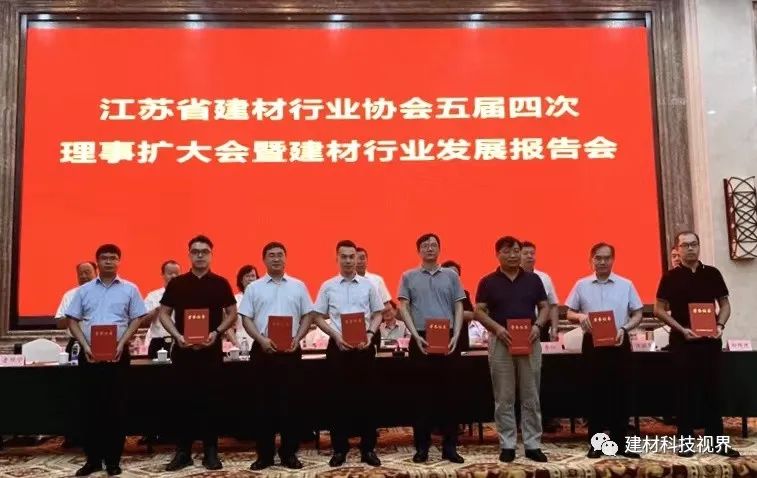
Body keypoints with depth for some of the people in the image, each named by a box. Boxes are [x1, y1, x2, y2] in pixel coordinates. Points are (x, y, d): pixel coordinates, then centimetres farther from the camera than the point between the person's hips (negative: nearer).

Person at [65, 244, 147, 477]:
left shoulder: (130, 289, 5)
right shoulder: (83, 290, 10)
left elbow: (136, 320, 3)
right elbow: (73, 321, 8)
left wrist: (122, 344, -11)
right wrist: (85, 345, -6)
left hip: (117, 354, -2)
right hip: (89, 354, 2)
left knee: (115, 405, 1)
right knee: (89, 405, 4)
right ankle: (93, 459, 13)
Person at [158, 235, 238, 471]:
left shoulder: (220, 283, 2)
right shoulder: (176, 283, 4)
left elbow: (232, 313, 6)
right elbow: (163, 314, 6)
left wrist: (217, 332, -11)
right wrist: (177, 335, -10)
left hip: (211, 350, 0)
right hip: (183, 349, 1)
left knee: (210, 400, 4)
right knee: (185, 400, 6)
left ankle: (211, 451, 13)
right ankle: (183, 451, 16)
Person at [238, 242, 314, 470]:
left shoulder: (298, 286, 8)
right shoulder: (254, 287, 6)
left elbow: (307, 316, 8)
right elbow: (246, 318, 2)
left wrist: (297, 338, -7)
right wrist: (261, 339, -12)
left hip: (291, 350, 0)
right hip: (263, 349, 0)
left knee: (290, 401, 3)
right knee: (265, 401, 4)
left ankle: (289, 452, 13)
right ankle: (264, 453, 13)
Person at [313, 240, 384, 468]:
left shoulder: (368, 285, 4)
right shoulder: (328, 286, 4)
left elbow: (378, 314, 8)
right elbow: (318, 317, 5)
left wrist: (370, 334, -10)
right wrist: (336, 336, -9)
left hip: (364, 346, 0)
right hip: (338, 345, 0)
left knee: (365, 395, 4)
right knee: (339, 396, 5)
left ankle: (368, 448, 14)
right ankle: (339, 448, 15)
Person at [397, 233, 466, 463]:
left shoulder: (451, 275, 9)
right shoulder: (409, 277, 6)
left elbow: (459, 308, 7)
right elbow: (403, 308, 0)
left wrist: (456, 336, -6)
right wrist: (416, 335, -11)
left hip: (447, 339, 1)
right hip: (421, 339, -1)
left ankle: (449, 446, 11)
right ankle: (422, 446, 12)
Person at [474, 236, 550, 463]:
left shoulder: (533, 279, 7)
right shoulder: (488, 282, 2)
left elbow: (545, 307, 9)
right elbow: (479, 311, 0)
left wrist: (538, 325, -10)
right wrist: (497, 327, -16)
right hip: (500, 342, -1)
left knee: (531, 397, 6)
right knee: (504, 398, 3)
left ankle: (533, 445, 14)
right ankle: (507, 445, 11)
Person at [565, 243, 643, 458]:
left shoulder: (626, 285, 4)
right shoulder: (581, 285, 4)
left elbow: (637, 315, 6)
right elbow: (569, 312, 8)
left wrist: (624, 329, -12)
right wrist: (580, 316, -14)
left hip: (619, 343, 0)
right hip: (592, 343, 0)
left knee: (620, 392, 4)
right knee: (595, 392, 4)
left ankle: (619, 442, 14)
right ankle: (595, 443, 12)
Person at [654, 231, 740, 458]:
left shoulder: (712, 274, 7)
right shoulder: (670, 277, -2)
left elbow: (725, 303, 12)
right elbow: (659, 309, -2)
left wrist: (720, 325, -6)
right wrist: (682, 329, -13)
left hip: (710, 340, 3)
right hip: (682, 341, -2)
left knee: (712, 389, 7)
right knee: (685, 391, 2)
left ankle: (717, 441, 15)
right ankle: (685, 441, 9)